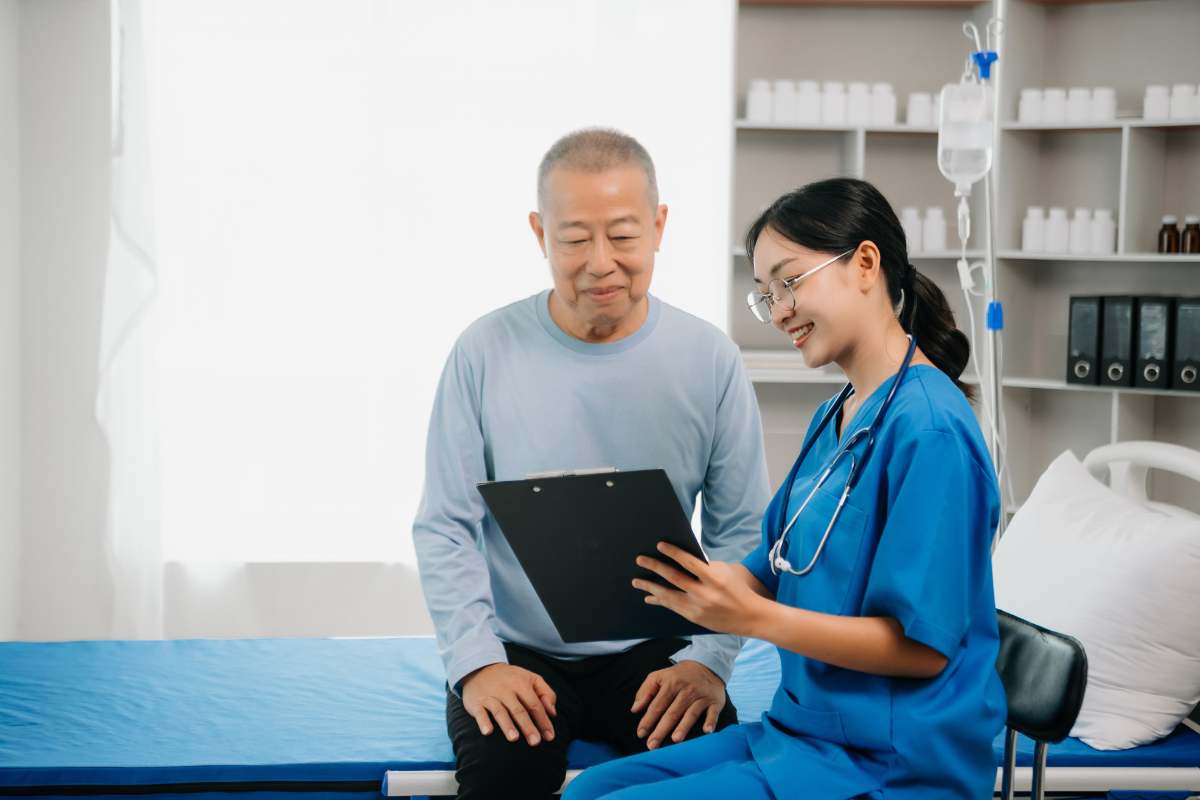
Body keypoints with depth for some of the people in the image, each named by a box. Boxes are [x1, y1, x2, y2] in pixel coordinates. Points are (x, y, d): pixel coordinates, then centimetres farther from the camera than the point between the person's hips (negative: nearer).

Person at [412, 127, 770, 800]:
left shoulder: (710, 360, 0)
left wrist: (708, 659, -11)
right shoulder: (486, 353, -3)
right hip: (518, 654, -1)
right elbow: (444, 529, -1)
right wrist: (478, 662, -14)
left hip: (653, 655, 1)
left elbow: (741, 533, 3)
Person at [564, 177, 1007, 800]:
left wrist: (752, 617, -25)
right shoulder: (832, 419, 12)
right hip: (803, 727, 9)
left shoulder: (928, 427, -18)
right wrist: (689, 580, -6)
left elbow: (924, 644, -20)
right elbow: (779, 573, 14)